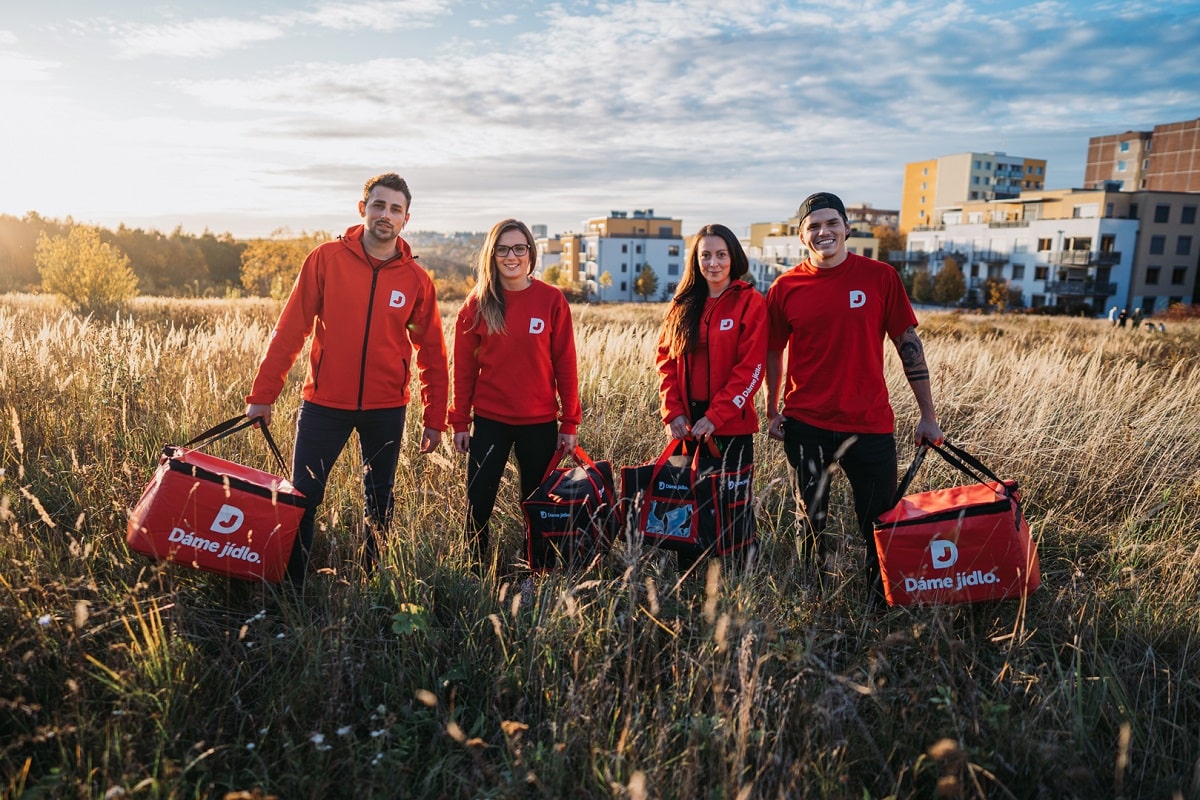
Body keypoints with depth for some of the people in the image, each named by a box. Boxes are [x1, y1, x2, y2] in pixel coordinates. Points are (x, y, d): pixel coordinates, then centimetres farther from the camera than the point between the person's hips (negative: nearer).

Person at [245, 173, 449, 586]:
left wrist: (434, 419, 4)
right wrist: (262, 394, -5)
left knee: (380, 504, 13)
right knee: (302, 499, 2)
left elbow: (431, 352, 5)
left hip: (386, 410, 1)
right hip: (324, 404, -1)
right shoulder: (326, 259, -3)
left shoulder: (416, 280, 0)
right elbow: (289, 329, -3)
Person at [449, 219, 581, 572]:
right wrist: (460, 421, 3)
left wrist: (569, 423, -2)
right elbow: (464, 367, 4)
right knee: (478, 505, 4)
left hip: (540, 422, 0)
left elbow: (565, 365, -1)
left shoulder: (552, 300, -3)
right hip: (489, 421, 1)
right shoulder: (477, 303, 1)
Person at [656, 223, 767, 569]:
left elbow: (751, 368, -11)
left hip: (732, 424, -4)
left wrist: (715, 416, -16)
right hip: (687, 423, 4)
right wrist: (672, 411, -5)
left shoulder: (750, 302, -4)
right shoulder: (683, 304, 9)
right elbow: (666, 359, 7)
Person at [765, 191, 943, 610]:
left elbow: (908, 344, 0)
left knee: (880, 527, 5)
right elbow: (773, 354, 9)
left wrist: (927, 414, 0)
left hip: (869, 423, -1)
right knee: (812, 523, 13)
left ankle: (880, 607, 25)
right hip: (805, 424, 1)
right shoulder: (785, 288, 0)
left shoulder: (880, 276, -2)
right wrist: (772, 413, 8)